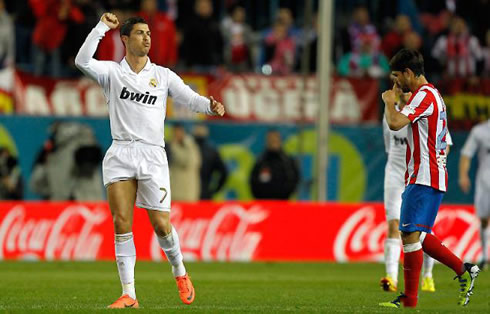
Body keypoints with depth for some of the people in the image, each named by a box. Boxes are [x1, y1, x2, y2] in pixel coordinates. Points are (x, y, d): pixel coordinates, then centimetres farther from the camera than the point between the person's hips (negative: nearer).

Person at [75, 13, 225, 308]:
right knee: (122, 223, -8)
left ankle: (180, 273, 24)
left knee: (161, 225, -4)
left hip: (152, 155, 0)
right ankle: (129, 294, -4)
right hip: (120, 154, 0)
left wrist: (210, 105, -21)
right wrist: (102, 27, -15)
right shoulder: (112, 72, 6)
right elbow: (83, 61, -10)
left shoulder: (163, 75, 9)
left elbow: (190, 97, 1)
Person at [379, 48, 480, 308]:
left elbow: (395, 123, -28)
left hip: (423, 179, -11)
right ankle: (463, 270, 15)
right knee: (417, 236, 14)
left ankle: (409, 300, -10)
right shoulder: (433, 95, 19)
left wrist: (389, 100, -8)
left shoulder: (424, 95, -13)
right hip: (434, 178, 11)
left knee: (410, 235, -11)